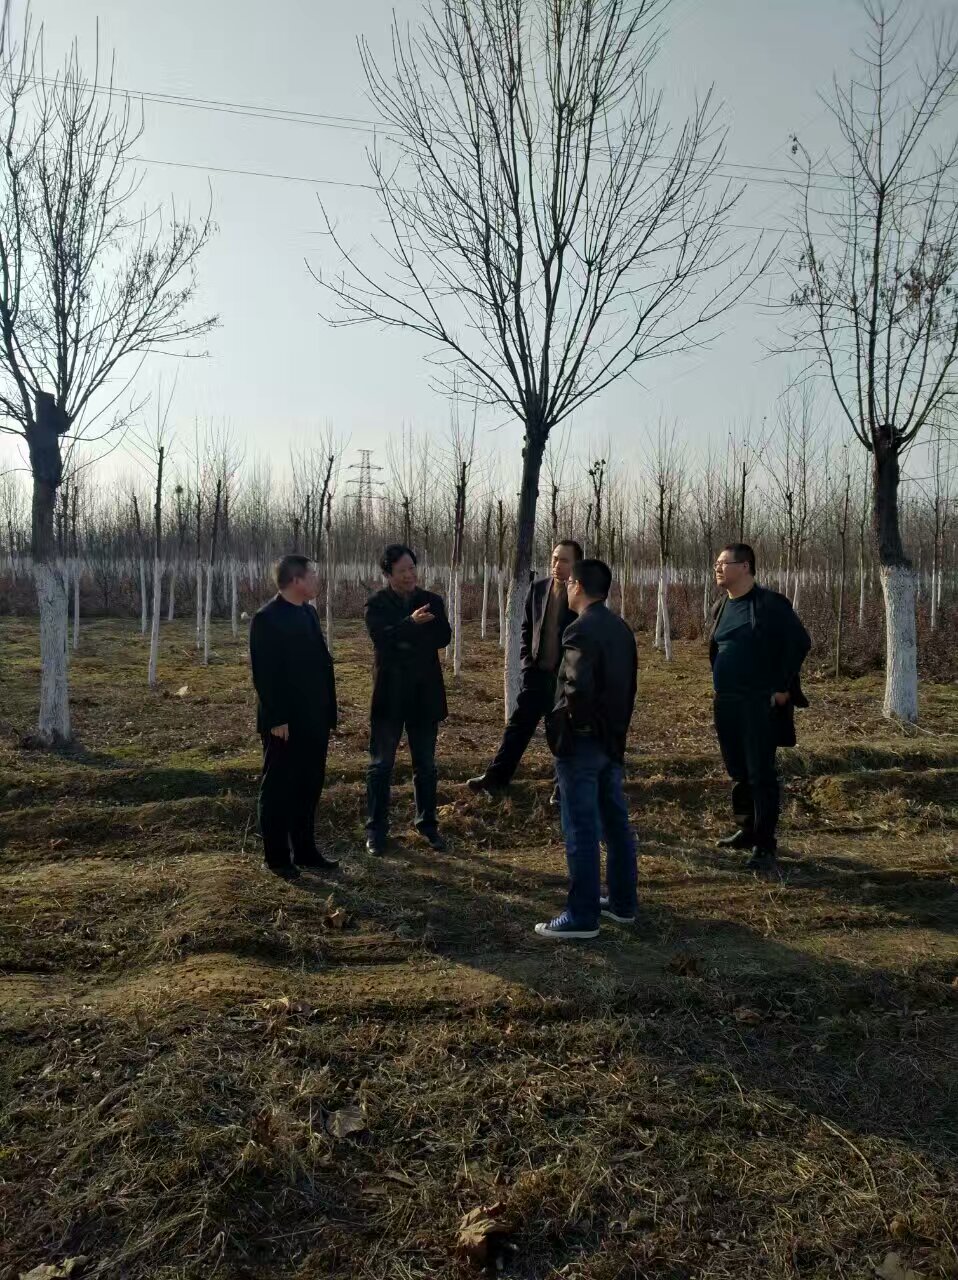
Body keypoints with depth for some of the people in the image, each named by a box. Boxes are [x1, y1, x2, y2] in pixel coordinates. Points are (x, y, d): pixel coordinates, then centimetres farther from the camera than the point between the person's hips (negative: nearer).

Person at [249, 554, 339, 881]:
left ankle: (305, 850, 27)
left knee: (309, 786, 15)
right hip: (284, 723, -8)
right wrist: (277, 720, -19)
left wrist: (327, 711, 11)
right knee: (278, 789, 6)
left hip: (313, 719, 8)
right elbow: (264, 674, -17)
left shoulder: (309, 613, 11)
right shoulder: (267, 618, -14)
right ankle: (277, 857, 17)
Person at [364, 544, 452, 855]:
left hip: (425, 693, 3)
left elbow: (444, 637, -7)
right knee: (381, 765, 5)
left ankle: (427, 824, 25)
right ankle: (376, 828, 16)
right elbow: (381, 637, -21)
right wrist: (411, 623, -35)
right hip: (389, 694, -2)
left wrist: (405, 642, -18)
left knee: (425, 765, 12)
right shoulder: (376, 604, -4)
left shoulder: (432, 601, 5)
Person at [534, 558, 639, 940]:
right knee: (616, 824, 16)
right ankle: (622, 902, 27)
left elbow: (578, 686, -29)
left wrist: (562, 720, -11)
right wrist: (617, 724, 17)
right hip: (612, 738, 9)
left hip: (581, 740, -9)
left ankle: (582, 916, 6)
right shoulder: (620, 628, 11)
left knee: (581, 830, -2)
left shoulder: (581, 630, -18)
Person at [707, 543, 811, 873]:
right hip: (726, 703, 7)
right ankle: (747, 830, 30)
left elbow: (800, 642, -11)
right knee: (738, 772, 15)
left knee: (761, 774, -4)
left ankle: (764, 847, 2)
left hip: (761, 704, -7)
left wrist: (783, 687, -12)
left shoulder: (770, 604, -10)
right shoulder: (720, 607, 11)